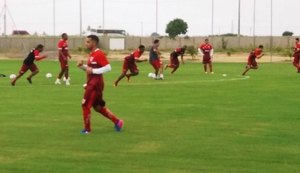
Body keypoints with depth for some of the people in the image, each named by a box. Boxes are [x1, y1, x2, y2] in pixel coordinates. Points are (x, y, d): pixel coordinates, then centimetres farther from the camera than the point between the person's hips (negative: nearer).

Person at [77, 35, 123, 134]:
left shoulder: (99, 54, -16)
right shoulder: (92, 54, 14)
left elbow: (108, 68, -23)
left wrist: (93, 71, -22)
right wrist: (82, 66, 5)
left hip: (95, 84, -10)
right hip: (92, 83, 10)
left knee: (85, 105, -3)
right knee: (98, 106, 15)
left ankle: (87, 129, 9)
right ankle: (117, 122, 21)